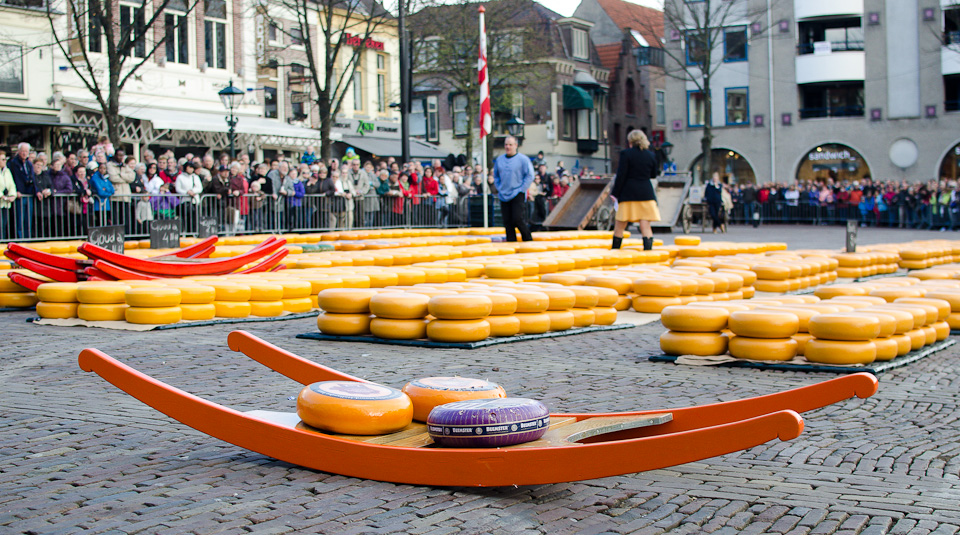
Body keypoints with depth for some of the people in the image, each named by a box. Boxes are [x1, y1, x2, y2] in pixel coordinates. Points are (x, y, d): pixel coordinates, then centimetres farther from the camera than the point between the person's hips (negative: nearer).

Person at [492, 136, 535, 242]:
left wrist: (521, 190, -9)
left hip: (517, 194, -4)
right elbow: (496, 176, 21)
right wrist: (499, 189, 8)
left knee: (517, 219, -13)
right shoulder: (499, 159, 10)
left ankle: (528, 240, 6)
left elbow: (530, 176, -3)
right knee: (507, 221, 2)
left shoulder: (523, 159, -4)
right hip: (503, 196, 5)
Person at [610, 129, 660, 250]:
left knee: (619, 226, 7)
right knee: (646, 226, 0)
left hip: (628, 193, -3)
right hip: (646, 193, 3)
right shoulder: (651, 155, 6)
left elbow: (621, 175, -9)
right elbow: (654, 174, 17)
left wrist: (615, 193, -4)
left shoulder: (626, 153, -6)